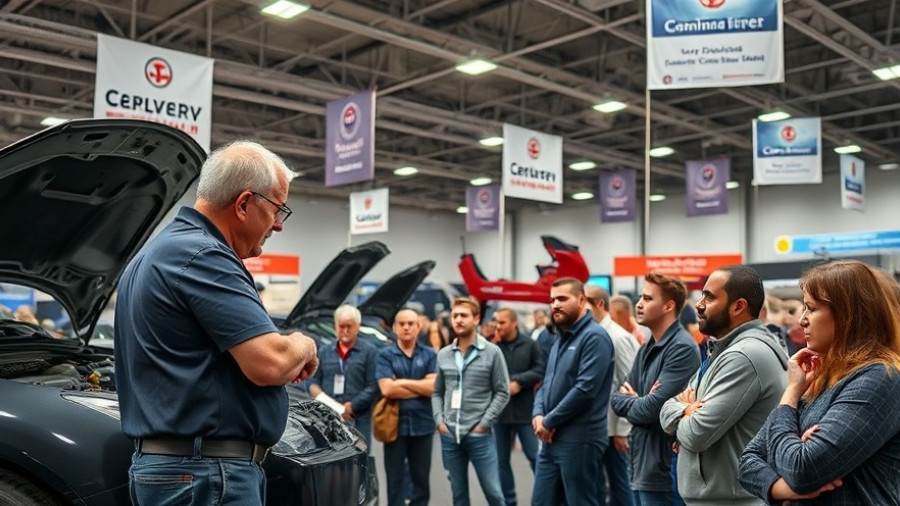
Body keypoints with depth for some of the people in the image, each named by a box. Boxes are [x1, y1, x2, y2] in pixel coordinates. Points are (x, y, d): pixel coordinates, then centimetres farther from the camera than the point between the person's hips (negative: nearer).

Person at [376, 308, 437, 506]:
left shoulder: (430, 355, 4)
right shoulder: (385, 355, -1)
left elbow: (434, 387, -9)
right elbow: (387, 389, -14)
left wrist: (403, 381, -11)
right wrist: (421, 388, -8)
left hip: (422, 425, 2)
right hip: (395, 425, -2)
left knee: (421, 480, 12)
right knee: (395, 480, 7)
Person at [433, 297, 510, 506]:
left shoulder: (492, 352, -3)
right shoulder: (443, 355, 8)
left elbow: (502, 392, -3)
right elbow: (437, 392, 14)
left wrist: (484, 423, -9)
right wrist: (439, 420, 0)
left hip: (479, 435, -3)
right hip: (449, 435, 3)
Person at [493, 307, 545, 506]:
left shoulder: (530, 344, -3)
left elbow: (540, 370, -6)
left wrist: (518, 381, -14)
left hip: (525, 411, -2)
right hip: (499, 411, 2)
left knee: (535, 457, 4)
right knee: (501, 460, 11)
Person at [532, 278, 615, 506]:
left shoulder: (594, 337, -13)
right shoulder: (560, 339, 17)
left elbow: (585, 389, -21)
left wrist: (549, 422, -13)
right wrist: (538, 415, -2)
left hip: (579, 440, -9)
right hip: (551, 440, 9)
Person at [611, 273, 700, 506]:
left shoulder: (682, 348, -16)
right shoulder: (646, 348, 13)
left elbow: (653, 408, -23)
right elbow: (618, 398, 12)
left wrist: (630, 403, -2)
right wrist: (638, 402, -9)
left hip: (663, 470, -9)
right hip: (641, 467, 9)